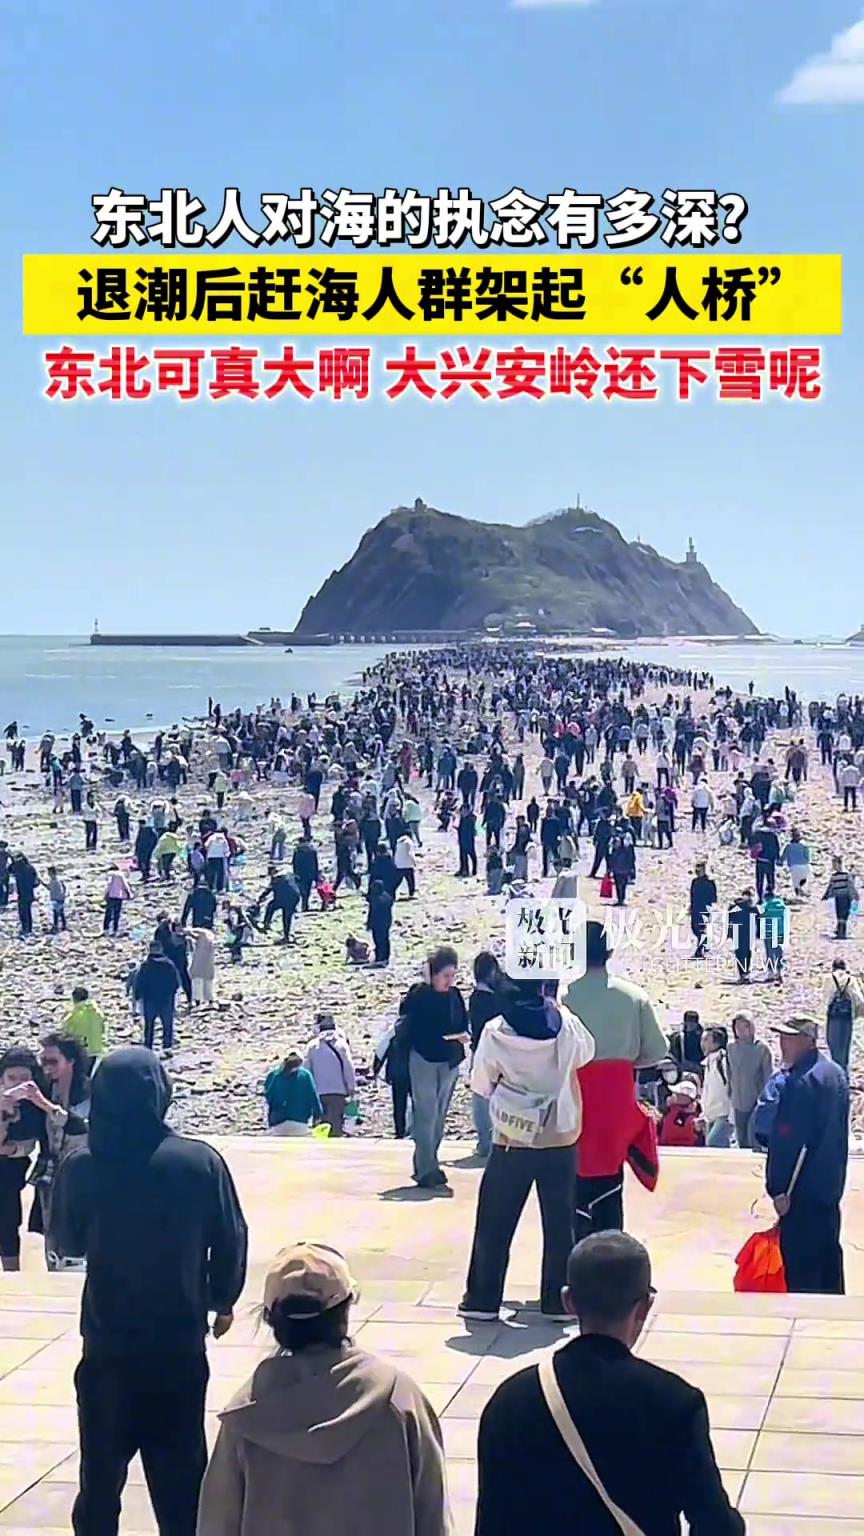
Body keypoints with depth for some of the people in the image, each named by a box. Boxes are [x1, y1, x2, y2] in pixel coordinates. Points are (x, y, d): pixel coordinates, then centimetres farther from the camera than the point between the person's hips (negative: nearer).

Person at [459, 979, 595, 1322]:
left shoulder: (496, 1033, -13)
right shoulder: (566, 1026, -9)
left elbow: (480, 1085, -1)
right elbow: (587, 1052, 14)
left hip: (511, 1143, -1)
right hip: (560, 1142, 1)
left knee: (494, 1224, 9)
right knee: (559, 1223, 11)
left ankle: (483, 1300, 12)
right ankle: (558, 1301, 13)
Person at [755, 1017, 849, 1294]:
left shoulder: (799, 1082, -21)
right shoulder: (836, 1073, 8)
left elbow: (786, 1141, -22)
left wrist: (779, 1189, -19)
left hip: (803, 1188, -9)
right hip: (831, 1183, 9)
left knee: (800, 1261, -4)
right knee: (829, 1253, 18)